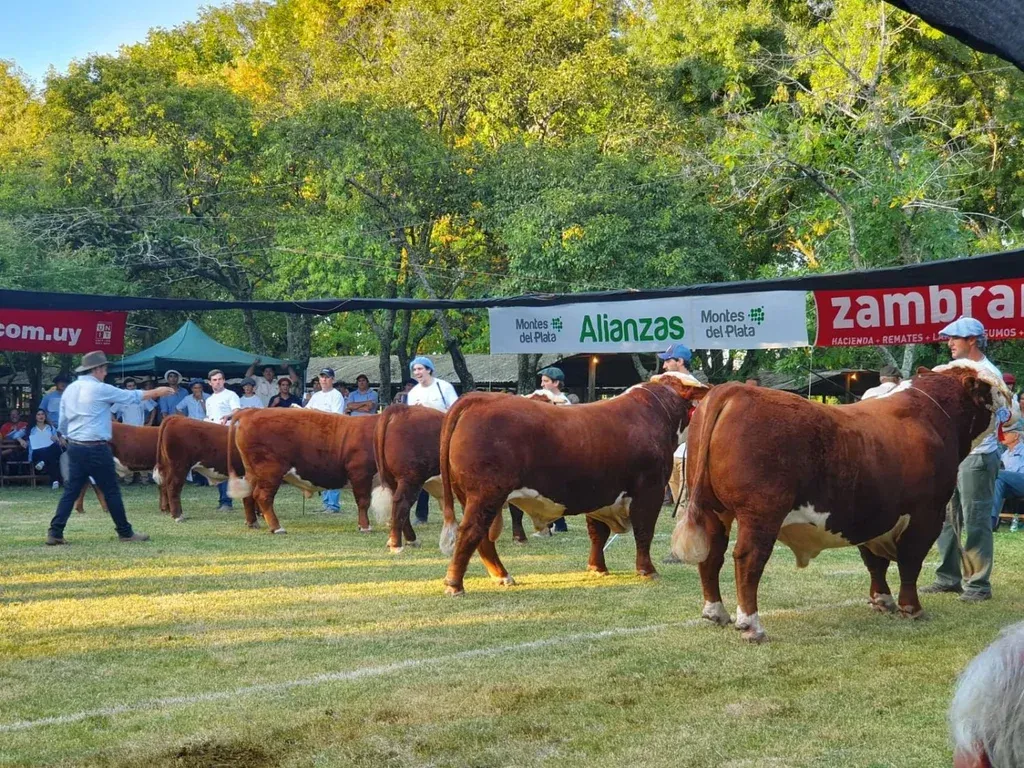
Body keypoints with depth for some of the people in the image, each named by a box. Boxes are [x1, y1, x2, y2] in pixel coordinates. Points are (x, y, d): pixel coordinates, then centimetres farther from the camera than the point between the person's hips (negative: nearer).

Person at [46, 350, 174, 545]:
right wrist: (156, 392, 12)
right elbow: (132, 396, -1)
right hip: (96, 449, -7)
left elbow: (62, 423, 14)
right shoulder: (100, 389, -10)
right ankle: (125, 532, 11)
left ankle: (55, 533, 1)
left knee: (71, 490, 8)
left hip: (74, 447, 7)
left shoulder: (69, 390, 10)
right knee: (111, 491, 3)